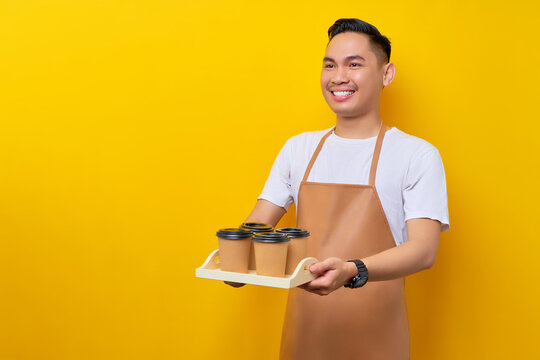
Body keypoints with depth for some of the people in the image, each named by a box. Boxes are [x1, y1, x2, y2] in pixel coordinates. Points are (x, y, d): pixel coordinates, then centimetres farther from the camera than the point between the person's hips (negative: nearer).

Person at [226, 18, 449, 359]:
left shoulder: (418, 155, -7)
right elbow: (256, 225, 8)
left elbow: (424, 249, -16)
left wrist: (353, 272, -33)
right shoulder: (298, 148, 7)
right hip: (304, 330, 4)